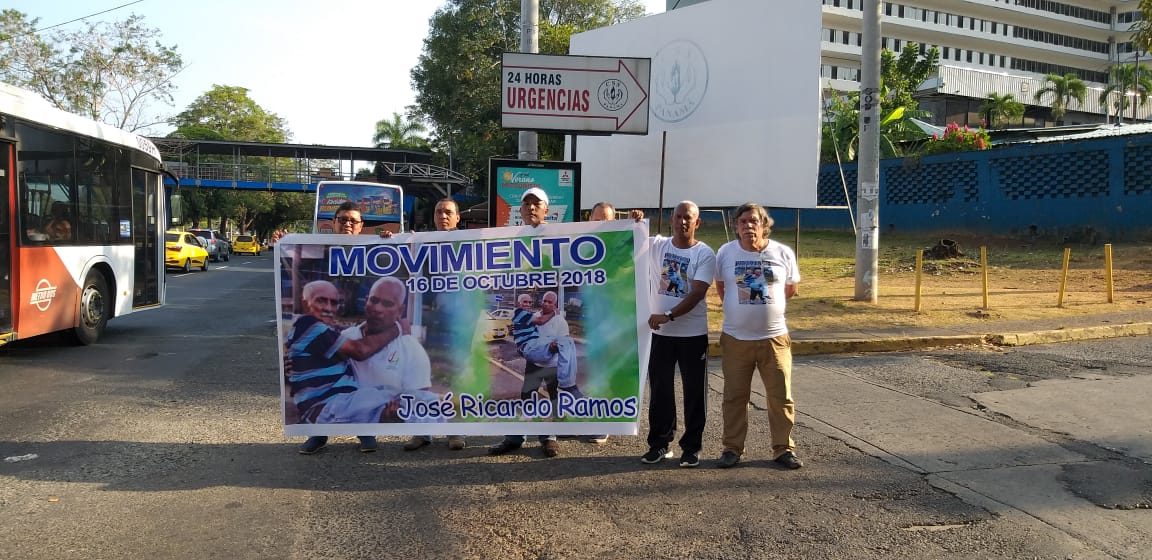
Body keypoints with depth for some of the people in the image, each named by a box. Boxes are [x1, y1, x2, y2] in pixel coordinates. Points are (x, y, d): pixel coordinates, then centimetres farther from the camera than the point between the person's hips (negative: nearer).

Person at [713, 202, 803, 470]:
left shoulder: (783, 253, -2)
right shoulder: (725, 252, -2)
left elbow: (790, 289, 12)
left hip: (774, 337, 0)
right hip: (736, 338, 0)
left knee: (781, 397, 5)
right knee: (734, 397, 8)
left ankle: (784, 448, 19)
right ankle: (732, 448, 20)